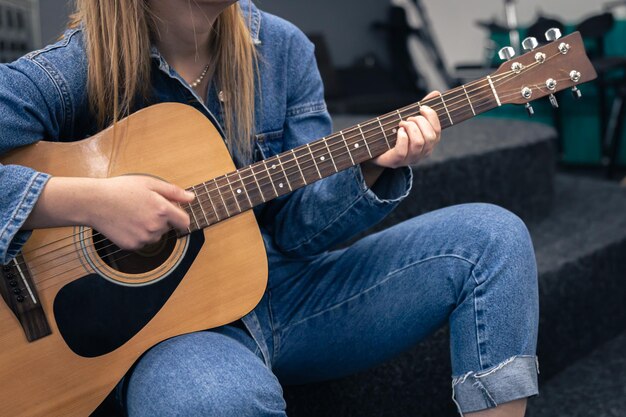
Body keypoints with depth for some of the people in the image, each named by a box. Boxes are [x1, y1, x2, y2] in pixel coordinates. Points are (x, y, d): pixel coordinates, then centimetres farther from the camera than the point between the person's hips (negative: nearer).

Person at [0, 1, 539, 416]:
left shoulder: (281, 48, 0)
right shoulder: (77, 71, -12)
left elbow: (298, 227, 0)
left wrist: (371, 168, -19)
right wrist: (86, 201, -31)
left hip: (283, 287, 5)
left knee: (492, 237, -6)